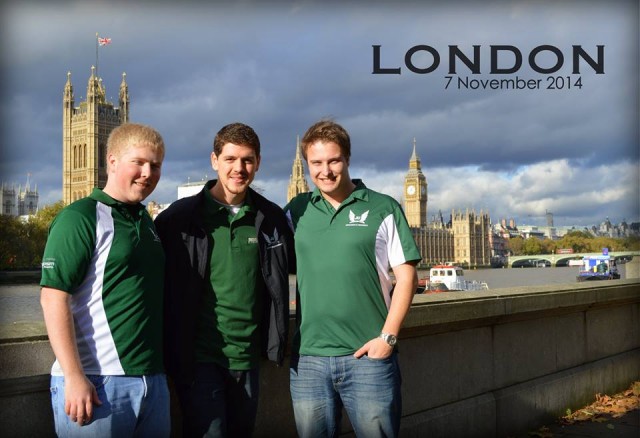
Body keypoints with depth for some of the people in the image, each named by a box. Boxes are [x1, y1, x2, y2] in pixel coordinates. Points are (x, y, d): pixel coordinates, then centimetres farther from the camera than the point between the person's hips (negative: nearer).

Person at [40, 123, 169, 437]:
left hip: (154, 383, 7)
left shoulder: (146, 221, 13)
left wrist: (164, 365, 16)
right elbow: (54, 298, -16)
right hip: (96, 385, -7)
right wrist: (73, 377, -20)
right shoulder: (80, 218, -10)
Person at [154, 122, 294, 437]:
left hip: (248, 357, 4)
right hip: (199, 356, -4)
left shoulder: (271, 218, 3)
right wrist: (170, 348, -8)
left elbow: (295, 265, 16)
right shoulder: (181, 217, -7)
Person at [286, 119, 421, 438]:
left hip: (368, 355, -2)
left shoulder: (382, 208, 0)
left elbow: (406, 276, -2)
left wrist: (388, 336, -10)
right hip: (307, 357, 3)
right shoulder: (297, 211, 8)